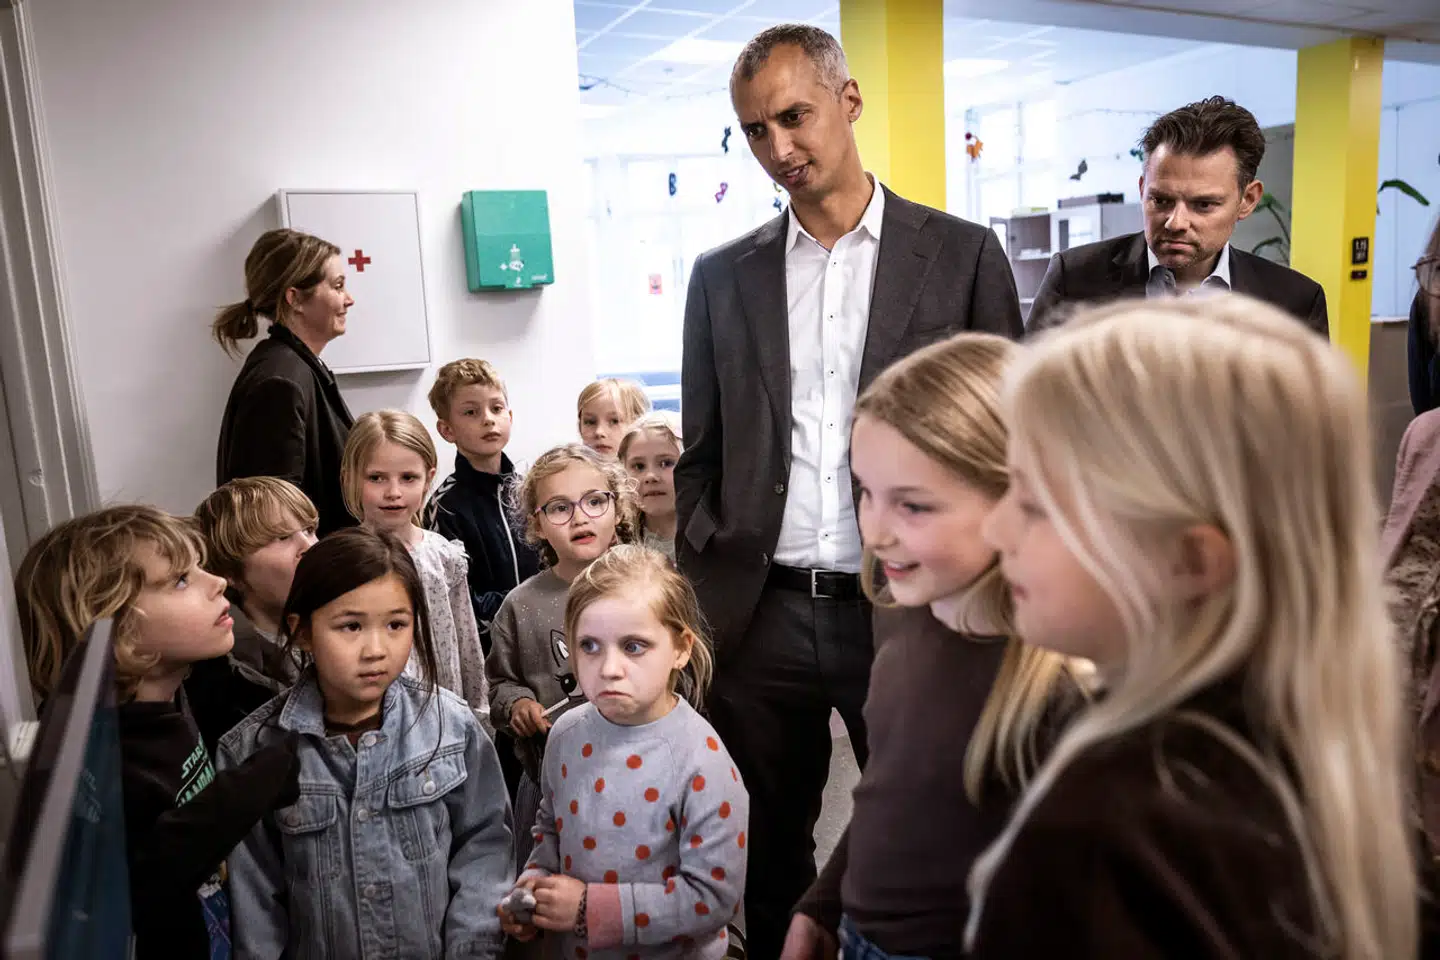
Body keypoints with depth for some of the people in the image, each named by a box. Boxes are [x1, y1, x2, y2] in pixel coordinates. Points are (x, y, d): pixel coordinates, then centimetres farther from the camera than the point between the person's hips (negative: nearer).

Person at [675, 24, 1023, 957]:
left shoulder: (963, 253, 0)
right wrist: (699, 592, 5)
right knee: (771, 854, 17)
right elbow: (701, 457, 11)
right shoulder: (724, 275, 7)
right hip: (761, 616, 2)